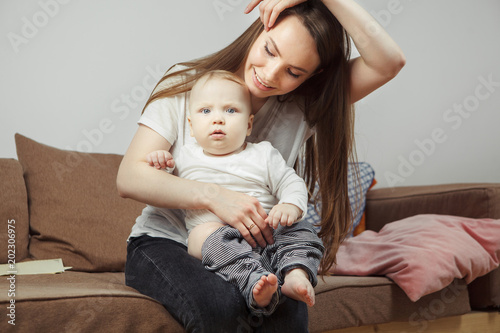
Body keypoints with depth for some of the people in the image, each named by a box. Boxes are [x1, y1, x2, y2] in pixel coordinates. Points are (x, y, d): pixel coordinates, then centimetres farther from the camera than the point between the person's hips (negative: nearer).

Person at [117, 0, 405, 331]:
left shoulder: (305, 106, -1)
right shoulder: (187, 84, -6)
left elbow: (389, 61, -14)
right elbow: (129, 177, -13)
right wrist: (213, 196, -28)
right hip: (165, 242, -1)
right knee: (221, 305, -35)